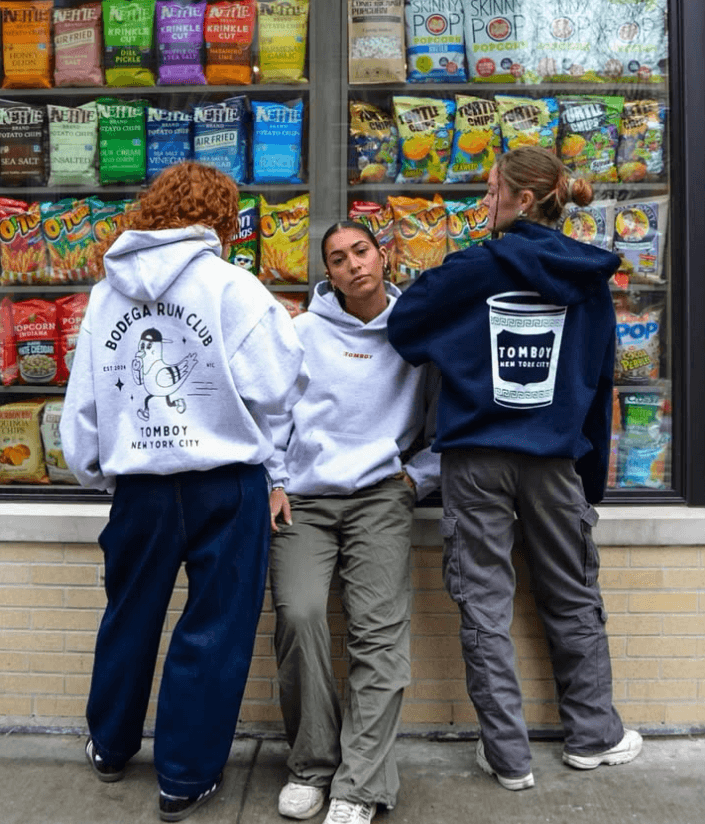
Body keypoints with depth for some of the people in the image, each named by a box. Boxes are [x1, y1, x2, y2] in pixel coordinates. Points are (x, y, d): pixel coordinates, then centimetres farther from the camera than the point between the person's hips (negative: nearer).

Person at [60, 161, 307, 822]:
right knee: (214, 626, 10)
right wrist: (285, 330, 7)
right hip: (223, 484, -4)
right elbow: (273, 385, -12)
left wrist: (92, 468, 20)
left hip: (138, 483, 5)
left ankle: (111, 746, 43)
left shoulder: (106, 291, 4)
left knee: (129, 616, 22)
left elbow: (83, 398, 6)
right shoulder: (230, 285, -10)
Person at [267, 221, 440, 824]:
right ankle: (313, 763, 4)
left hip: (380, 495, 0)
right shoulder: (304, 332, 10)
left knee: (380, 629, -13)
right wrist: (272, 482, 3)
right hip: (304, 498, 1)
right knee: (299, 615, -17)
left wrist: (418, 476, 2)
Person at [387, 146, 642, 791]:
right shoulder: (589, 278, 4)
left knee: (486, 606, 7)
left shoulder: (474, 270, -8)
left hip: (476, 459, -3)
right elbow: (601, 382, 10)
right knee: (574, 600, 18)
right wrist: (592, 477, 18)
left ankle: (508, 754, 16)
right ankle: (593, 735, 33)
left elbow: (402, 326, 2)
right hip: (555, 460, 4)